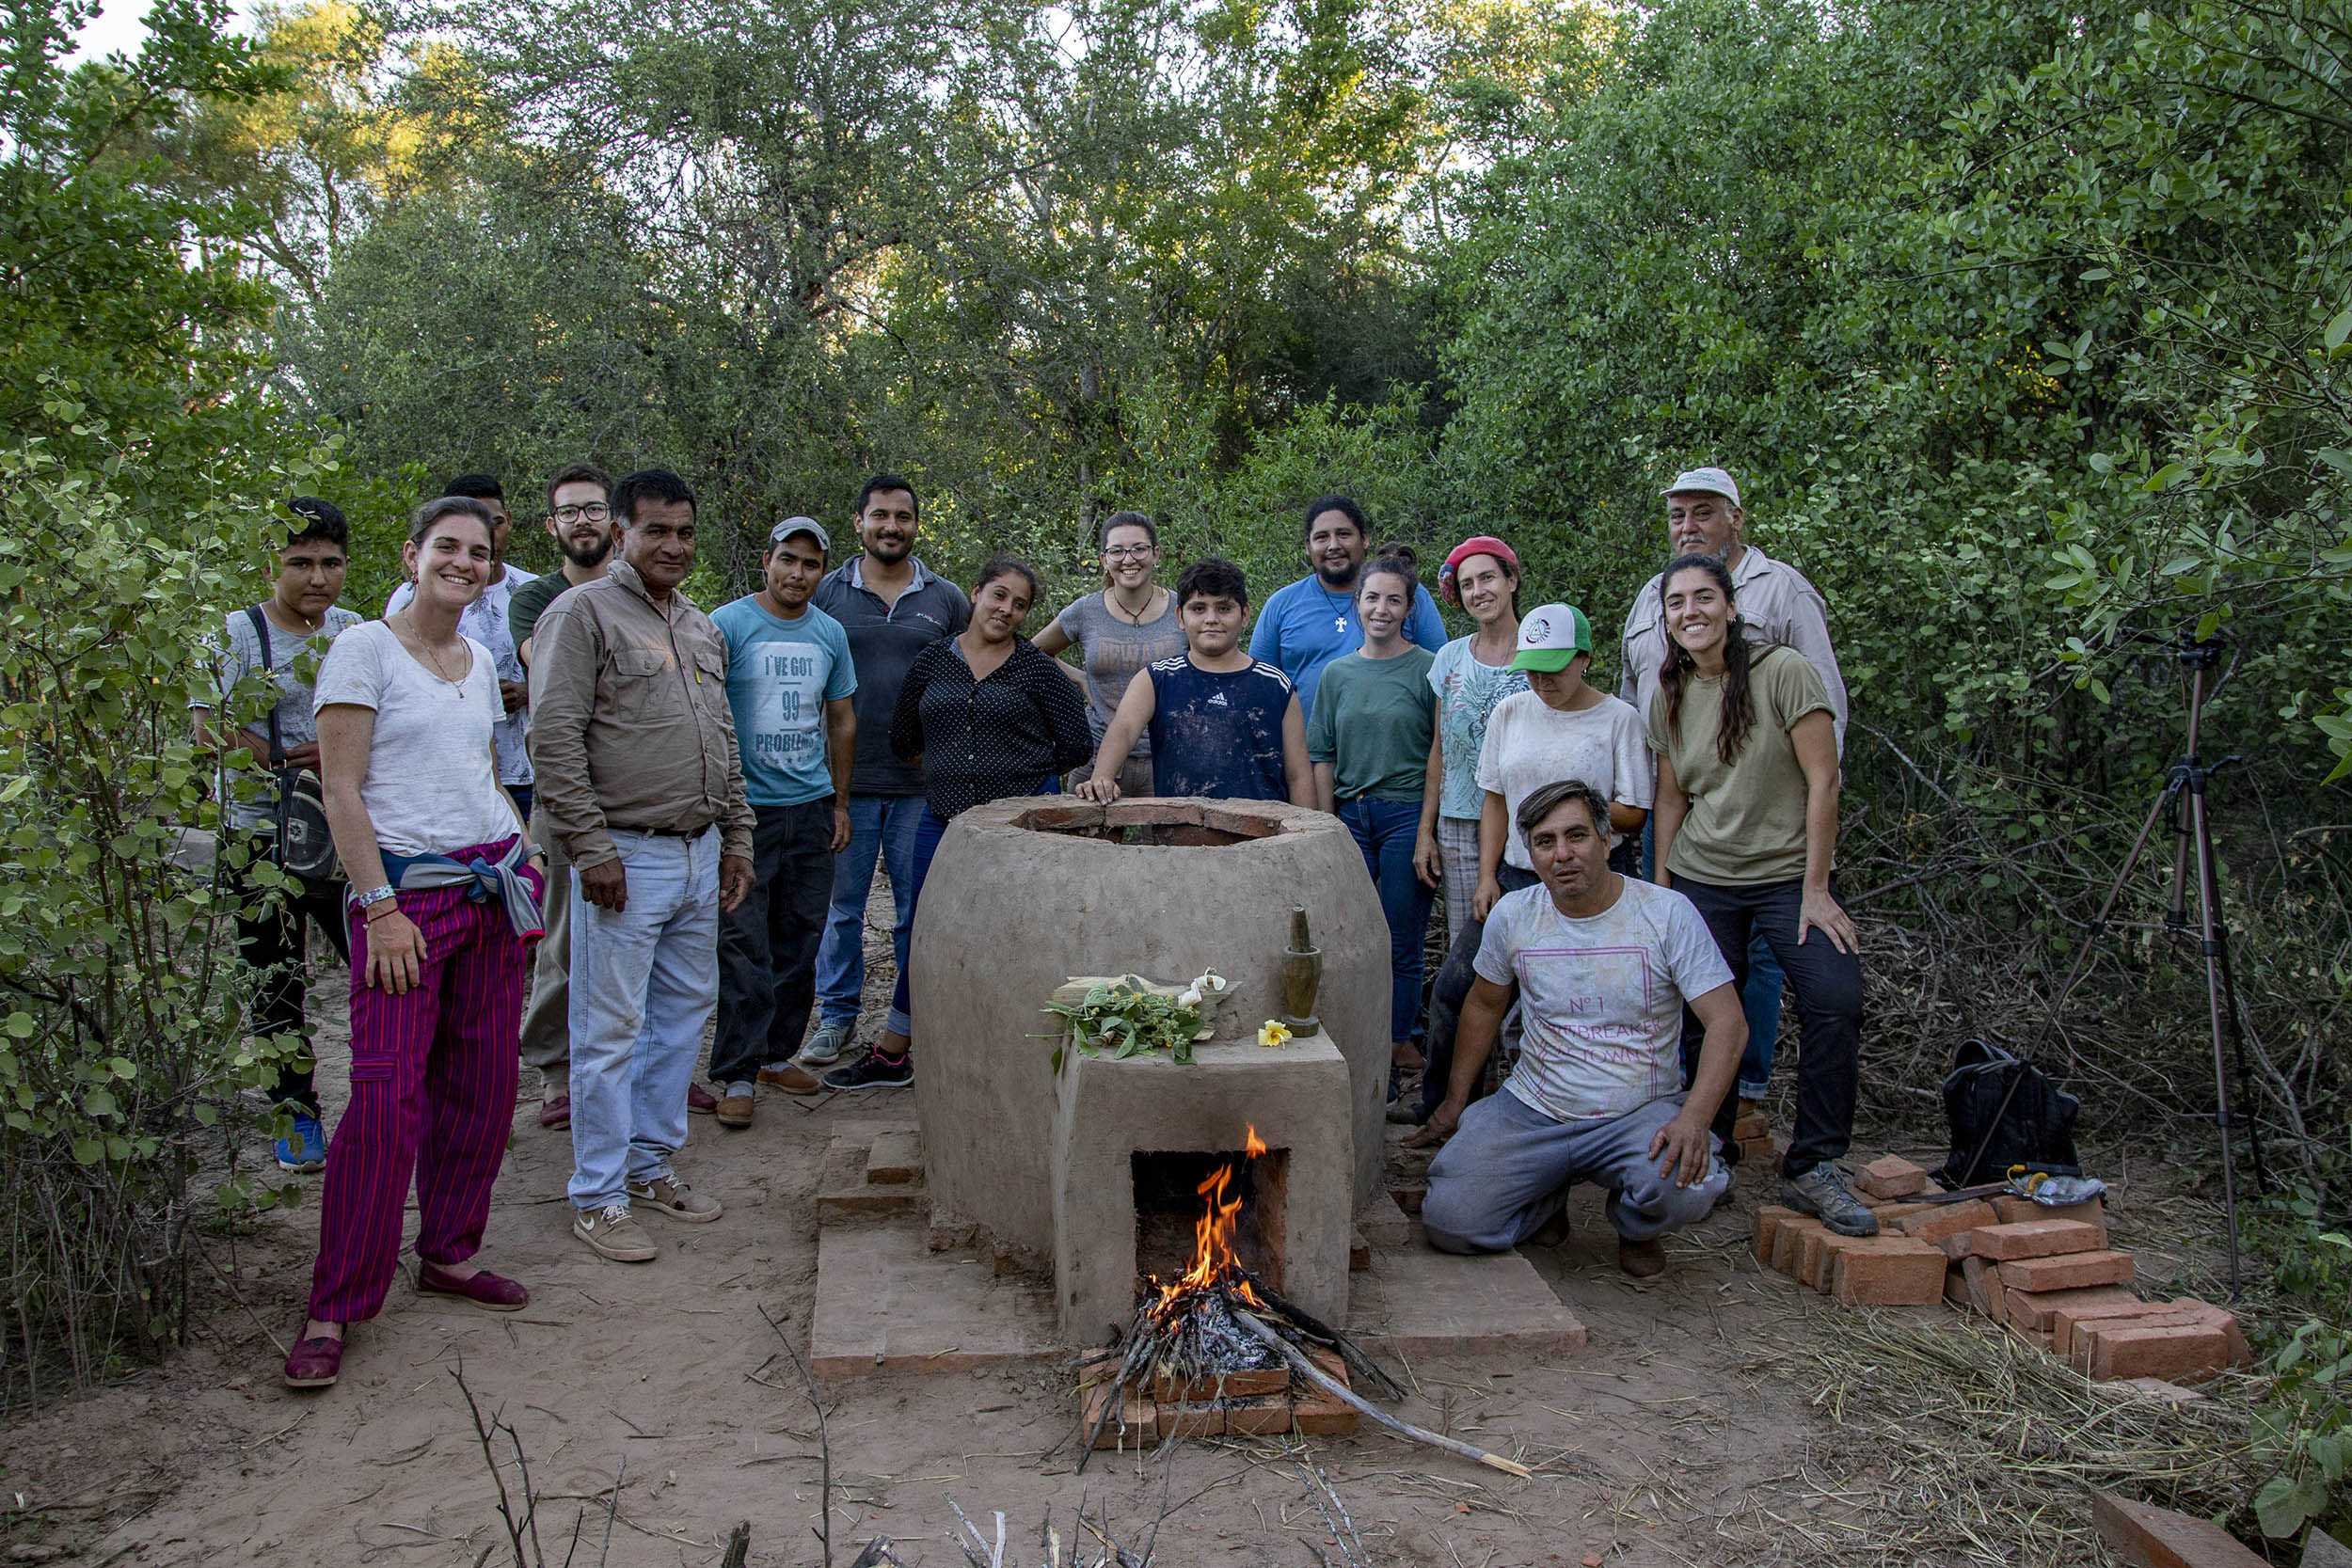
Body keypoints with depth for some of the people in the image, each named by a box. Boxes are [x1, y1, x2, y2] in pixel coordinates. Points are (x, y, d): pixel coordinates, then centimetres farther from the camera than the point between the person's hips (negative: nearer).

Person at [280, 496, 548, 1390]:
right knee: (386, 1098, -11)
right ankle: (333, 1310, 0)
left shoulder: (479, 661, 14)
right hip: (407, 889, -7)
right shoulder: (365, 649, -6)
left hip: (492, 886, 7)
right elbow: (342, 791, -10)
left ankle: (448, 1256, 24)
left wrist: (523, 853, 10)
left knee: (480, 1087, 8)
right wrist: (381, 908, -15)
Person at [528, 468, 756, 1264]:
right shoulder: (582, 613, -6)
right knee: (610, 1029, -2)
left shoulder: (702, 628, 17)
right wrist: (591, 848, -16)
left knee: (684, 1012, 14)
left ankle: (651, 1163, 28)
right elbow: (556, 741, -13)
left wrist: (736, 838, 16)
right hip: (626, 855, -8)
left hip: (700, 853, 8)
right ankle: (597, 1198, 8)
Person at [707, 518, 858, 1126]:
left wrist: (840, 802, 14)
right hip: (745, 807, -5)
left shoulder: (830, 634, 11)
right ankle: (736, 1072, 1)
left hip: (812, 807, 5)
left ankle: (777, 1052, 23)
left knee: (799, 942, 10)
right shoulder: (727, 625, -5)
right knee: (743, 945, -6)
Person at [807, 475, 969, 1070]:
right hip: (846, 780, 0)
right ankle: (837, 1017, 19)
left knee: (919, 909, 6)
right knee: (842, 906, 6)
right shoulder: (827, 593, 5)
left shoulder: (947, 600, 7)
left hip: (923, 783, 1)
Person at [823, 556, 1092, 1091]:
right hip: (945, 819, 3)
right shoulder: (931, 662, 9)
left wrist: (1024, 780, 8)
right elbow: (903, 739, 19)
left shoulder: (1038, 670, 1)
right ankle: (891, 1056, 19)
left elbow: (1077, 746, 3)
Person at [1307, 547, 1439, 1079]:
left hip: (1407, 814, -3)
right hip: (1351, 814, 3)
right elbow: (1323, 755, 12)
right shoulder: (1339, 673, 10)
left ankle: (1400, 1045, 12)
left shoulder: (1428, 670, -1)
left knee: (1401, 944, 1)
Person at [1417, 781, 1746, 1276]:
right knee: (1449, 1221, -17)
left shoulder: (1667, 912, -9)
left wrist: (1695, 1118, -28)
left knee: (1683, 1191, -34)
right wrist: (1454, 1102, 17)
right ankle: (1548, 1198, 18)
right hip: (1532, 1111, 2)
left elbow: (1727, 1023, -13)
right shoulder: (1512, 915, 0)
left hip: (1641, 1114, -2)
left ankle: (1634, 1226, 6)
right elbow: (1484, 1004, 17)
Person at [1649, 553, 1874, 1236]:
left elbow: (1823, 780, -11)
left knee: (1836, 998, -21)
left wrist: (1816, 889, -13)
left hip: (1788, 873, -3)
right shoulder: (1669, 697, 7)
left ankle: (1811, 1169, -9)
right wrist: (1660, 891, 7)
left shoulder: (1782, 671, -8)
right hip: (1701, 879, 4)